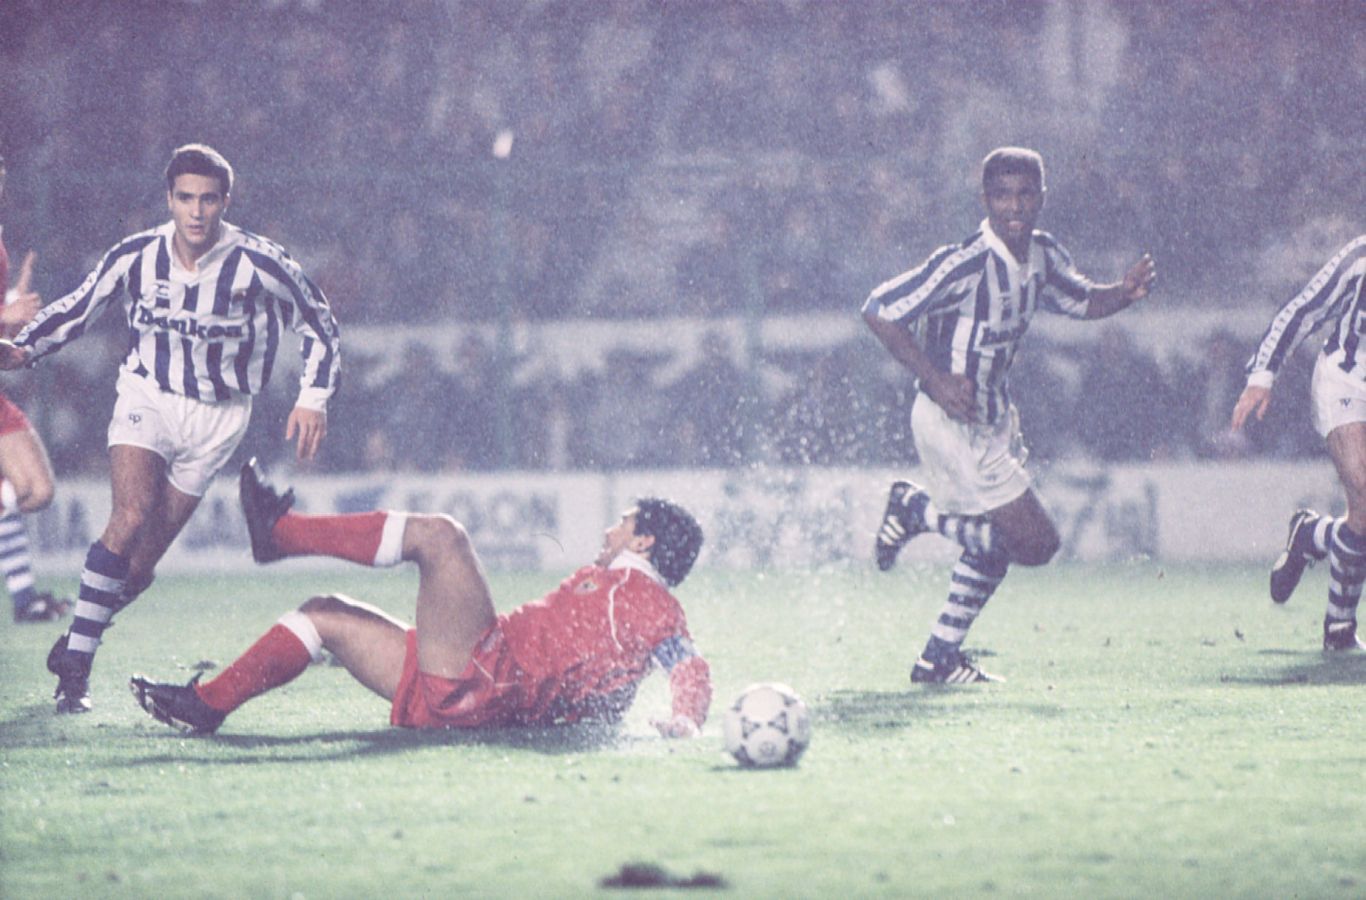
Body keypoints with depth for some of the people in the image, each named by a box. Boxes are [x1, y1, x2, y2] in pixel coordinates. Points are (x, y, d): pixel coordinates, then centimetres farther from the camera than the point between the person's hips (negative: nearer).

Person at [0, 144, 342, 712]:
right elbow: (77, 309, 9)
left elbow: (318, 325, 1)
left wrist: (312, 399, -7)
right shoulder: (135, 258, -7)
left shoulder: (259, 265, -12)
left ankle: (73, 647, 16)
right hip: (146, 397, 0)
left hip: (216, 419, 0)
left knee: (141, 562, -6)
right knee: (131, 516, -25)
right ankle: (75, 665, -20)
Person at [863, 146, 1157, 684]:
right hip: (952, 421, -9)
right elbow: (878, 311, -22)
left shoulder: (1043, 257, 0)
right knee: (1036, 543, -8)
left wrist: (1124, 293, -4)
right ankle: (916, 510, 5)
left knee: (994, 545, 16)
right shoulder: (966, 264, -24)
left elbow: (1081, 301, 19)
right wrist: (934, 380, -27)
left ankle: (940, 659, 27)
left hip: (992, 417, 9)